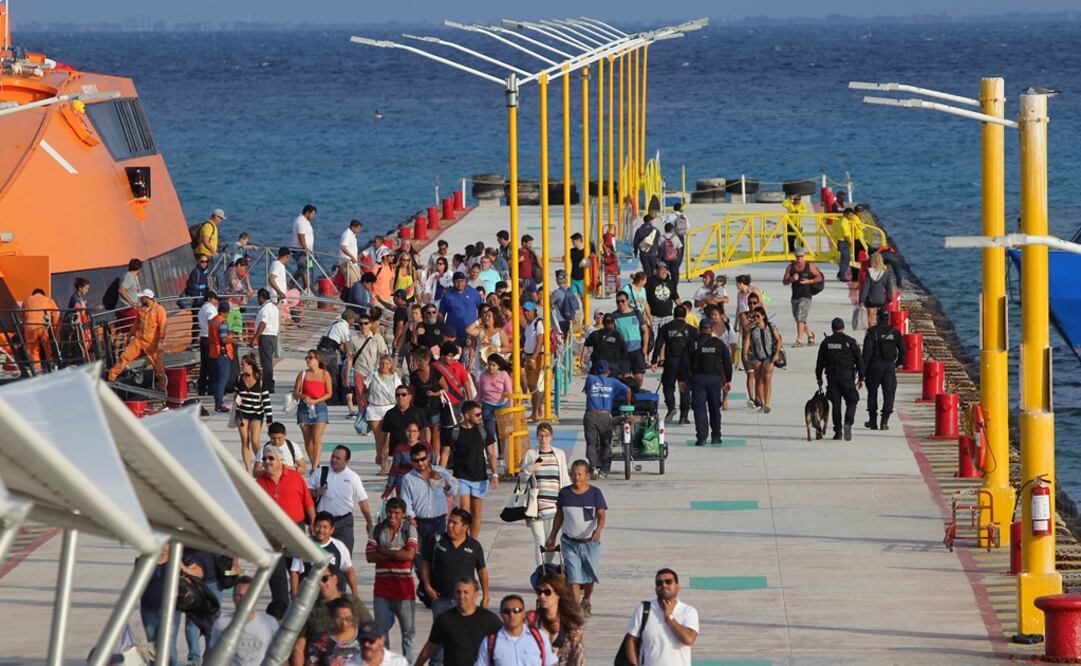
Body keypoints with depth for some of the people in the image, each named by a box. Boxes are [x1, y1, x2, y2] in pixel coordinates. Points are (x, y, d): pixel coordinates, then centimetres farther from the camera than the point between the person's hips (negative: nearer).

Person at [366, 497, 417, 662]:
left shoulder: (409, 530, -3)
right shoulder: (378, 530, 4)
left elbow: (409, 554, -16)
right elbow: (369, 556, -5)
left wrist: (384, 551, -10)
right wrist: (396, 555, -13)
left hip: (403, 583, -3)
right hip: (382, 583, 3)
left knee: (407, 627, 5)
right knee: (381, 627, 7)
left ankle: (408, 660, 15)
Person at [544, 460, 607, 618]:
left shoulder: (595, 493, -6)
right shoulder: (564, 493, 0)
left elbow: (601, 514, -12)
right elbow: (559, 516, 11)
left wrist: (598, 530, -32)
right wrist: (552, 537, 13)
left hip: (590, 542, 0)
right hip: (570, 542, 0)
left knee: (589, 575, 11)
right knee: (573, 575, -11)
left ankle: (586, 602, 37)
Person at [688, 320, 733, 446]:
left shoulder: (693, 343, 0)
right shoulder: (719, 343, 4)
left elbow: (685, 362, -2)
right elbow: (727, 363, 7)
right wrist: (728, 380, 14)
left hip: (697, 378, -2)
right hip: (715, 378, 2)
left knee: (699, 408, -2)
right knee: (714, 408, 13)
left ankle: (701, 438, -11)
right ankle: (716, 436, 18)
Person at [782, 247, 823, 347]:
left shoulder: (810, 266, -2)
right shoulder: (790, 267, 7)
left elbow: (819, 278, -1)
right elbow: (784, 281, 4)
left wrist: (809, 281, -15)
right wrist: (792, 279, -16)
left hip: (806, 296, -5)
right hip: (795, 296, 5)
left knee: (800, 318, -15)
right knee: (798, 319, 12)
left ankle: (798, 341, -16)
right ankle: (810, 334, 35)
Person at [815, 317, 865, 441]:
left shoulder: (826, 342, 5)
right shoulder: (850, 341, 0)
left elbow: (820, 362, 8)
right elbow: (859, 360, -1)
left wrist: (819, 378, 17)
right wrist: (861, 378, 5)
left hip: (832, 377, 2)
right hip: (847, 377, -2)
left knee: (836, 404, 8)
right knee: (851, 402, 5)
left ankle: (838, 431, 6)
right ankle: (848, 423, -21)